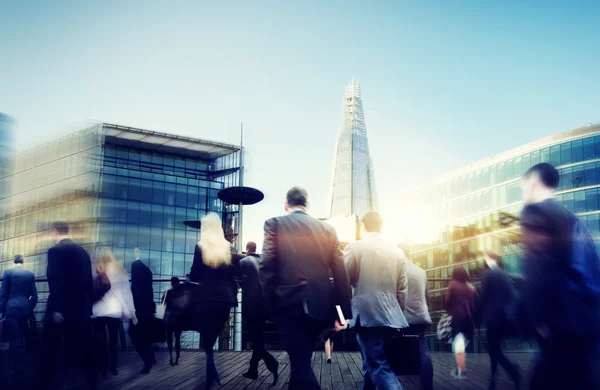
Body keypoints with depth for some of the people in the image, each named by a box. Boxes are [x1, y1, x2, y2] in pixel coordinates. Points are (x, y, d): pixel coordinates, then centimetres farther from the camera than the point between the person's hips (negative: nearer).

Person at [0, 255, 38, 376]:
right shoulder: (30, 274, 6)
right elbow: (34, 295, 7)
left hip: (11, 309, -3)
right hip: (25, 309, 3)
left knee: (15, 339, -3)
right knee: (24, 337, 15)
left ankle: (19, 369, -5)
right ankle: (24, 366, 24)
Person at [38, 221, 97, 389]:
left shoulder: (56, 250, -10)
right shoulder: (83, 251, 10)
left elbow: (55, 281, -19)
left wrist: (55, 309, -18)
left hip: (61, 309, -6)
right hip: (81, 308, 6)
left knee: (49, 352, 5)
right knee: (84, 351, 11)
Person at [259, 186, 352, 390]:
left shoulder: (274, 224, 0)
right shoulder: (327, 229, 9)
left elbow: (267, 267, -9)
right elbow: (340, 272, 4)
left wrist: (268, 304, 0)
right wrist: (343, 312, 7)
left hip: (289, 304, -4)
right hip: (319, 305, 4)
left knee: (300, 362, -2)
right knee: (302, 360, 21)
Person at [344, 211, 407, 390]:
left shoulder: (354, 247, -5)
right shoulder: (397, 251, 6)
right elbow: (402, 290, 9)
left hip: (366, 315, -5)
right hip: (390, 316, 5)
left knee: (379, 366, -6)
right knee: (372, 362, 19)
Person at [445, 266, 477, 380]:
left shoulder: (453, 286, -3)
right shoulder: (471, 288, 12)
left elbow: (448, 302, -8)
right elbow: (475, 304, 10)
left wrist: (449, 312, 5)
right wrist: (473, 317, 15)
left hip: (457, 317, -5)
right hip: (469, 318, 5)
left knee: (458, 345, -4)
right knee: (462, 344, 16)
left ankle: (462, 371, -9)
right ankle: (459, 369, 22)